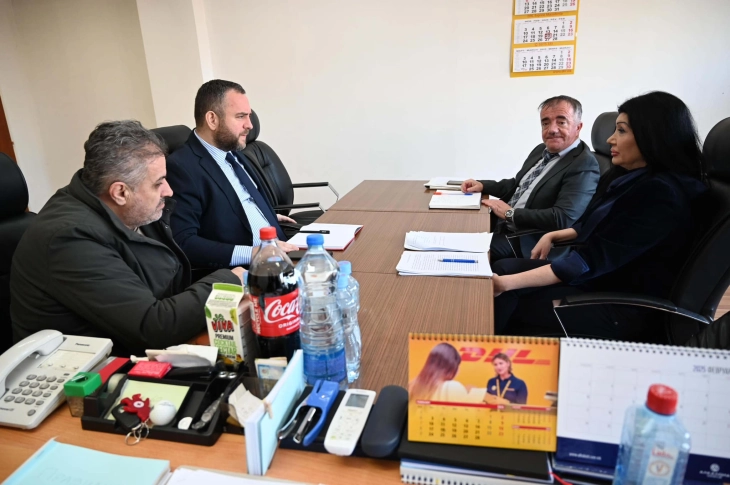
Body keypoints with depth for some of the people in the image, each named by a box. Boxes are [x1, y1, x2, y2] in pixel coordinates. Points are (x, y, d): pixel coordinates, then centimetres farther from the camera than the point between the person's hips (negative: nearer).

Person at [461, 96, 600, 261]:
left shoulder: (584, 166, -15)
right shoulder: (542, 150, 12)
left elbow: (563, 219, -25)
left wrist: (510, 213, -18)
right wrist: (483, 185, 6)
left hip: (527, 243, -8)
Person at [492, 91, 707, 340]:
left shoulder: (660, 194, -24)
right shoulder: (640, 178, 6)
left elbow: (591, 261, -27)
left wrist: (506, 283, -29)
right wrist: (554, 235, 6)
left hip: (623, 307, -9)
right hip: (601, 278, 9)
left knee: (503, 301, -16)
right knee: (503, 267, -7)